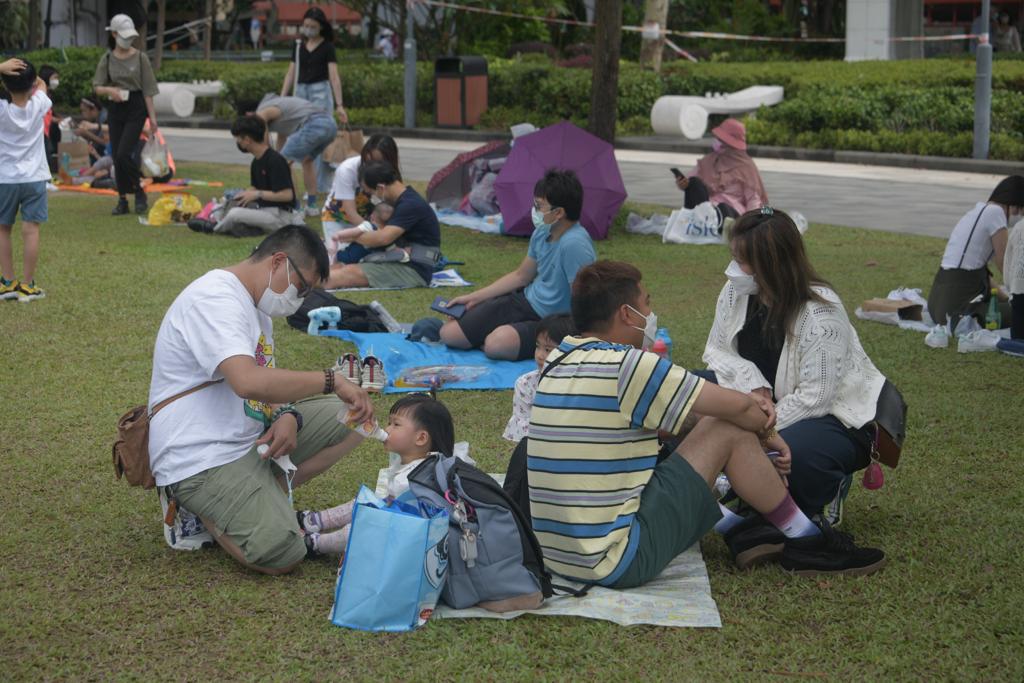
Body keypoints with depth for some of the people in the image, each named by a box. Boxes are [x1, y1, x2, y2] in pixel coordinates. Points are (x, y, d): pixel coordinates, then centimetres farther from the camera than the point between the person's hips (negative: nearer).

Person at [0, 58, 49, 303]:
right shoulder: (39, 106, -7)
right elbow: (41, 84, 15)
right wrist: (28, 74, 5)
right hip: (34, 177, 0)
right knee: (31, 230, 0)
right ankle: (26, 285, 0)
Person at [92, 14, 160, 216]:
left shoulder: (140, 57, -3)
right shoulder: (107, 59, 4)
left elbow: (148, 89, -3)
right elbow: (97, 87, 3)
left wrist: (152, 116, -8)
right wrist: (109, 90, -19)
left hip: (136, 108, -4)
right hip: (116, 109, 4)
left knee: (123, 154, -16)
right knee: (116, 156, 4)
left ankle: (139, 193, 3)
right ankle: (122, 200, 13)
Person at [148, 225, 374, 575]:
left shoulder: (255, 304, 14)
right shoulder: (214, 299, -19)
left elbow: (270, 381, 17)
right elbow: (249, 382, -34)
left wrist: (288, 416, -7)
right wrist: (331, 380, -27)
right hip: (202, 461, -10)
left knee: (353, 419, 5)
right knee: (283, 555, -25)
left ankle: (265, 497, -1)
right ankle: (199, 509, 1)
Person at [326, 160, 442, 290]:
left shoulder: (411, 205, -17)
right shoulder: (404, 200, 15)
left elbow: (384, 238, -24)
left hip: (415, 271, -10)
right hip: (402, 263, 10)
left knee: (350, 272, -23)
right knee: (338, 268, -2)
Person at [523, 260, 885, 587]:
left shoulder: (559, 363, 11)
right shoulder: (626, 367, -16)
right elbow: (738, 407, -10)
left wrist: (751, 404, 8)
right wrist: (767, 432, 12)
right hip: (615, 563, -9)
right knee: (730, 430, -3)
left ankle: (739, 528, 29)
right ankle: (808, 542, 13)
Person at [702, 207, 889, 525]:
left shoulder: (820, 314, -27)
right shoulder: (736, 292, -8)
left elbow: (814, 399, -27)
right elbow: (717, 351, 1)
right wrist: (752, 384, -20)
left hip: (836, 414, -7)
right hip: (765, 402, 7)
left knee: (791, 450, -39)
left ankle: (830, 488, -1)